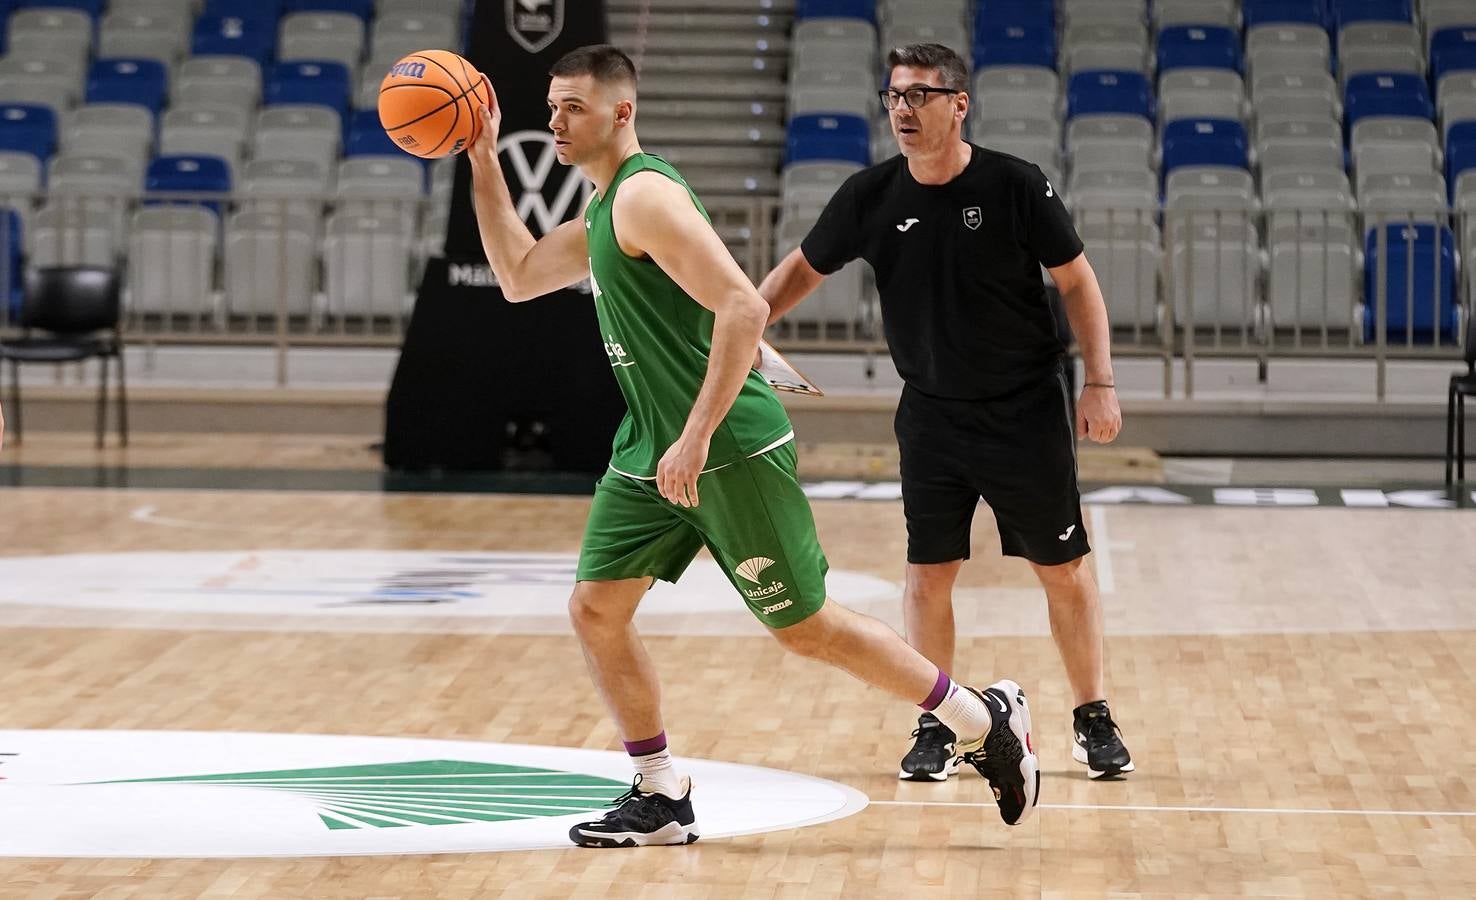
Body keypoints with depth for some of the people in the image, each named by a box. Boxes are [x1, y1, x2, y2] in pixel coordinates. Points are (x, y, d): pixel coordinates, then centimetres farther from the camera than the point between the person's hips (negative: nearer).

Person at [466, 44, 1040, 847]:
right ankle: (661, 799, 12)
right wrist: (483, 162, 18)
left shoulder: (646, 195, -16)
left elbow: (743, 306, -25)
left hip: (729, 451, -9)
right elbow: (517, 276, 28)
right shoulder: (601, 215, 15)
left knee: (806, 628, -1)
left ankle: (986, 720, 12)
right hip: (650, 451, 9)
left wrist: (697, 436, -28)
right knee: (594, 610, 3)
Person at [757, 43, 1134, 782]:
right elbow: (803, 269, 8)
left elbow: (1075, 280, -5)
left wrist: (1099, 381, -11)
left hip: (1028, 411, -2)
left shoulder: (1016, 186, -13)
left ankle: (1094, 722, 18)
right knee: (927, 574, 1)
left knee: (1063, 570, 4)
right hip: (931, 415, 2)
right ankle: (935, 730, 13)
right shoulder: (870, 196, -5)